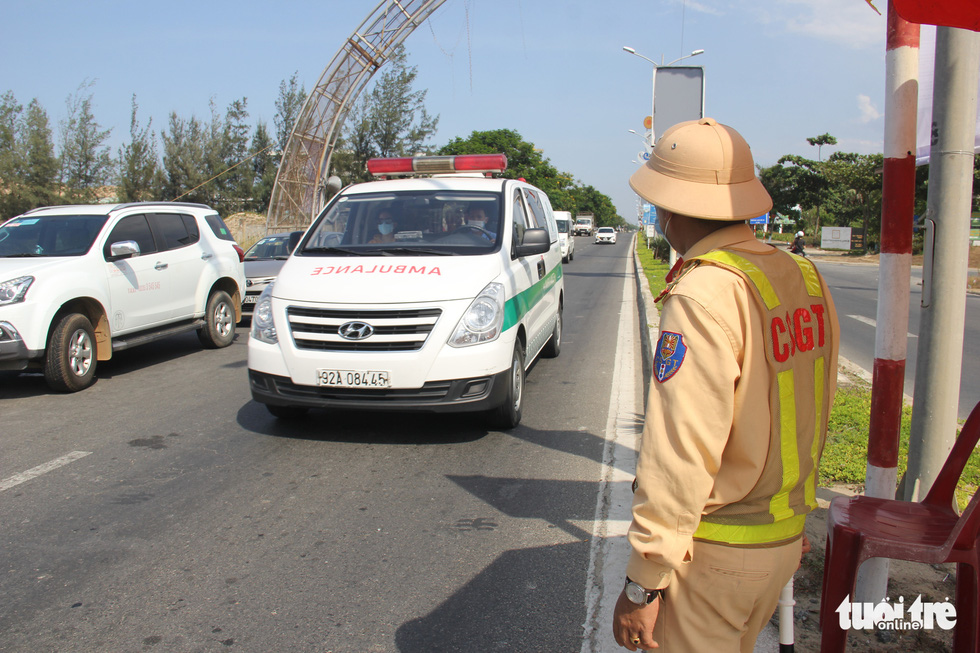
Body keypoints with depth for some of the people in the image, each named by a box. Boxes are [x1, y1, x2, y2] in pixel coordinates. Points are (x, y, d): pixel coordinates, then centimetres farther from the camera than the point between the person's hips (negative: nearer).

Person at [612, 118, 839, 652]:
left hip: (716, 554, -8)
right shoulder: (804, 278, 2)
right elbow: (816, 409, 11)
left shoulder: (703, 295, -24)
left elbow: (680, 453, -26)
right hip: (785, 536, 8)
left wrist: (643, 582, -20)